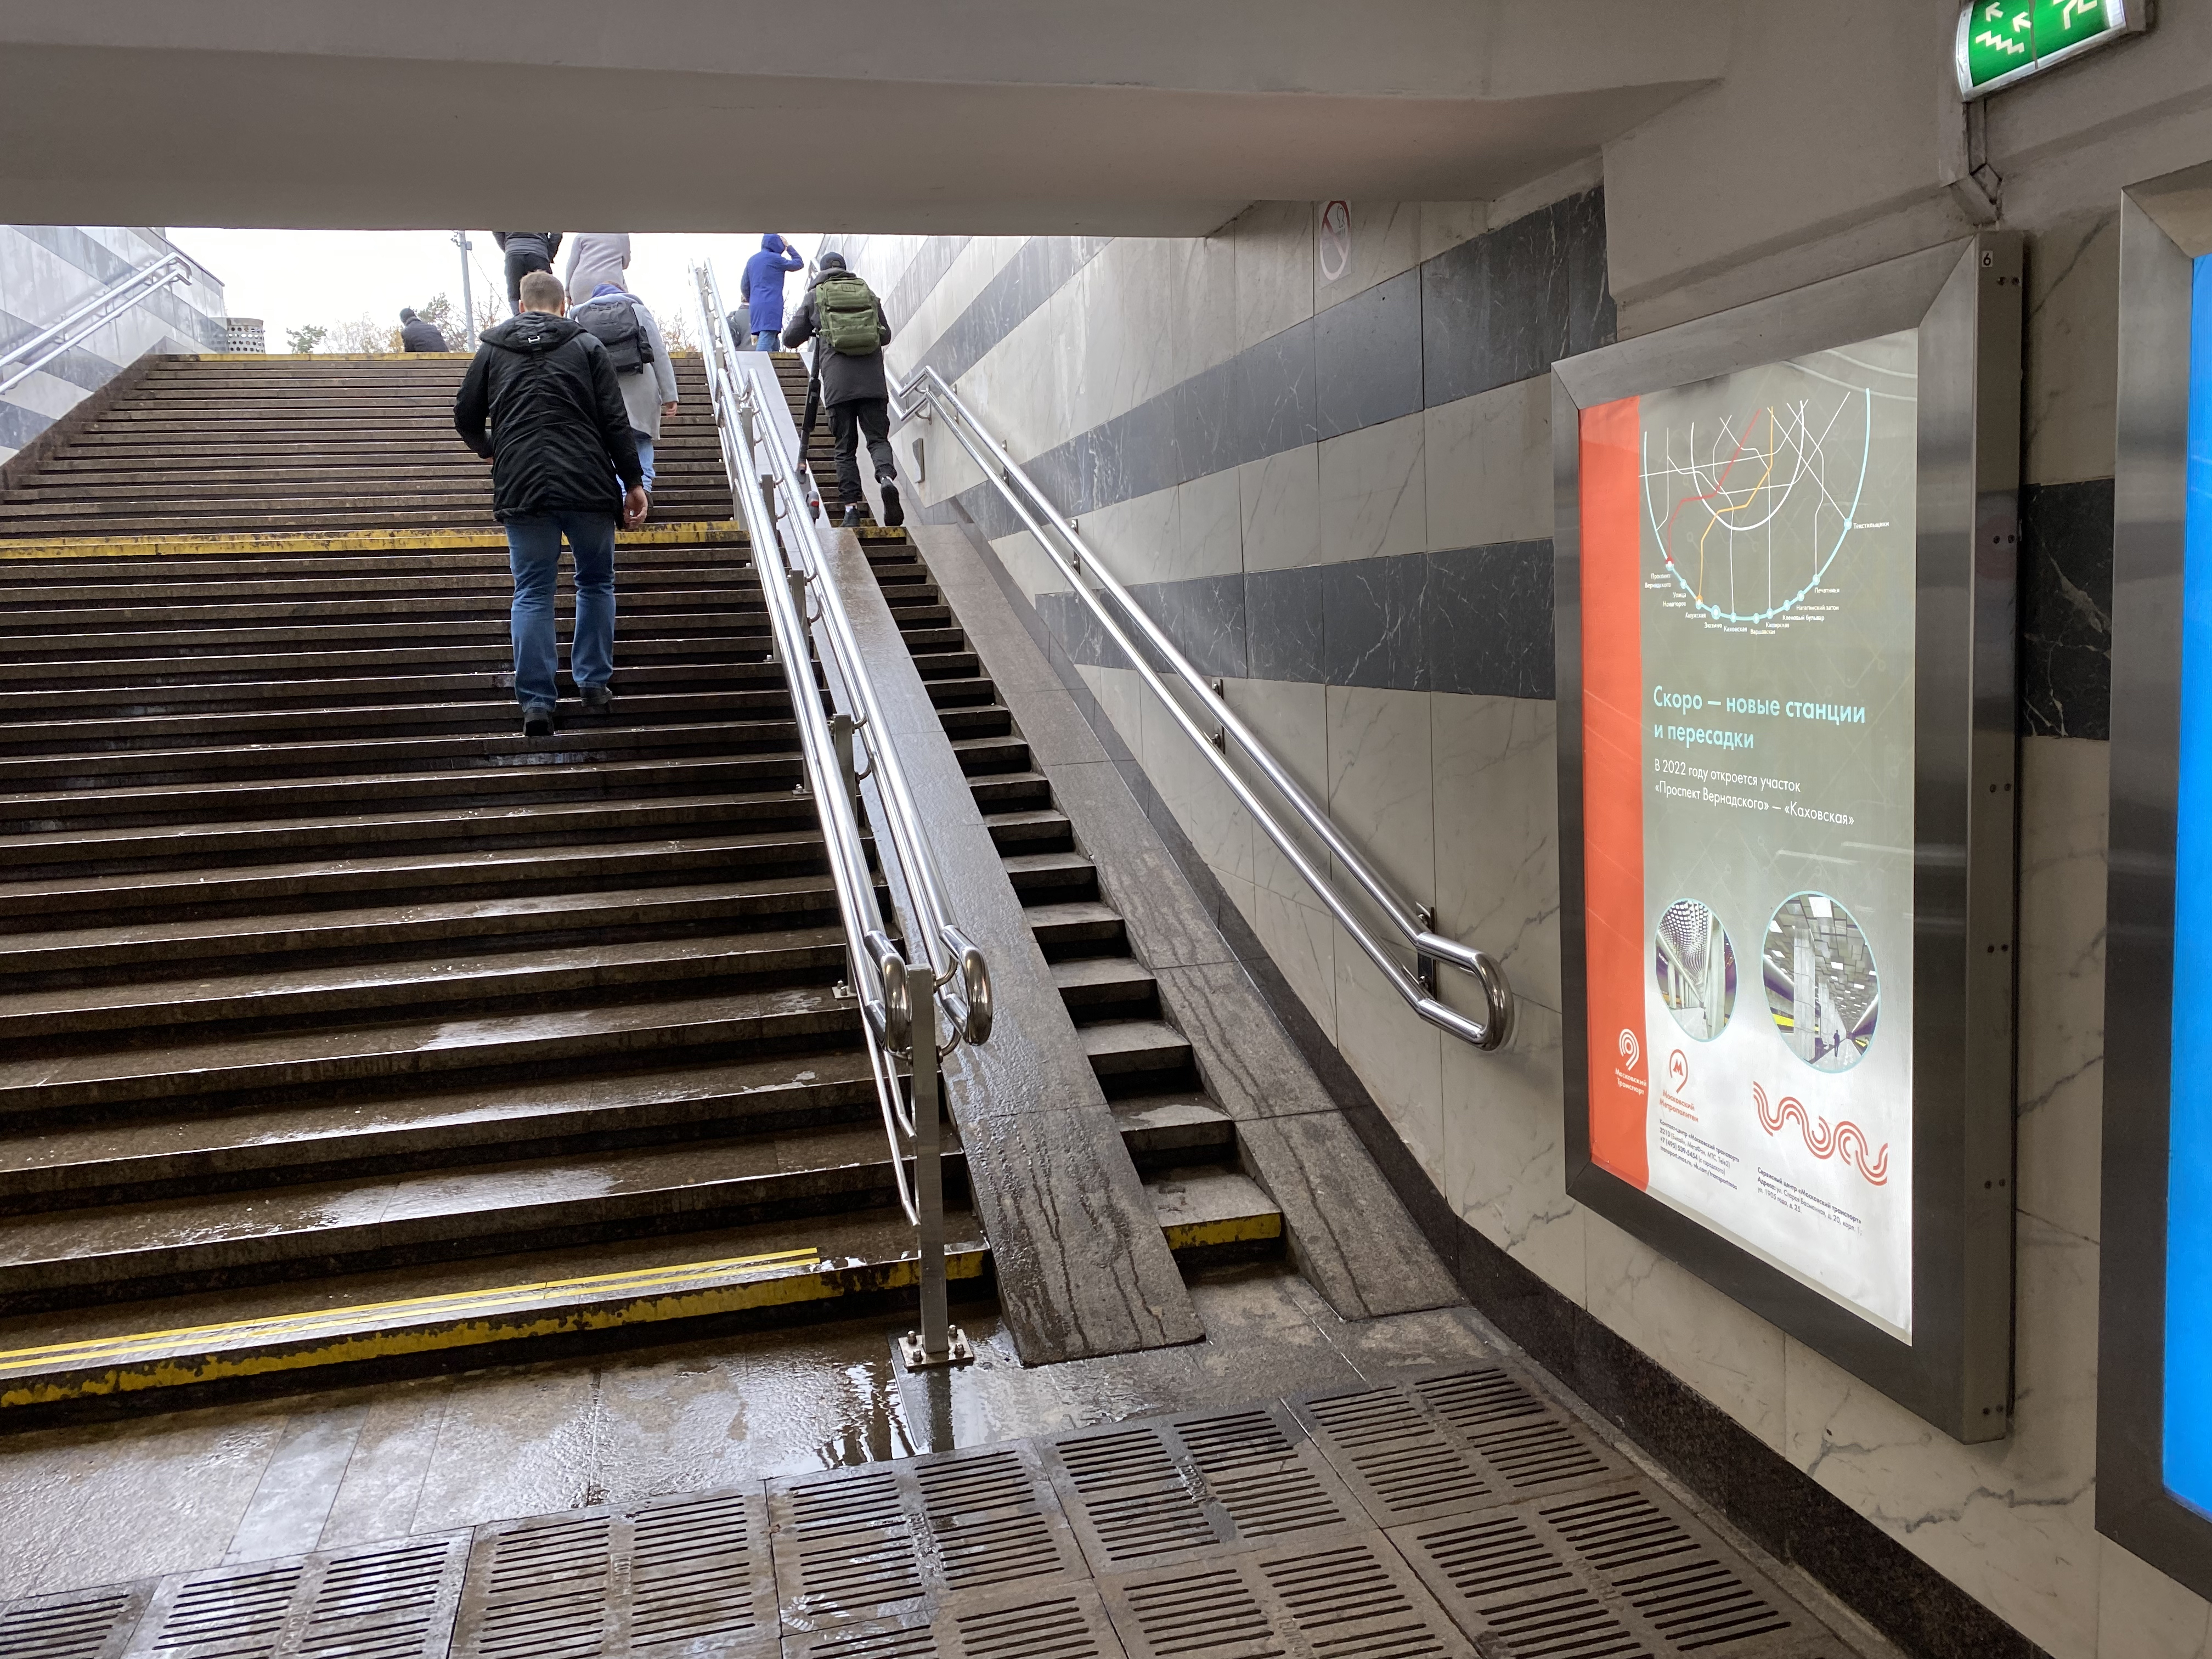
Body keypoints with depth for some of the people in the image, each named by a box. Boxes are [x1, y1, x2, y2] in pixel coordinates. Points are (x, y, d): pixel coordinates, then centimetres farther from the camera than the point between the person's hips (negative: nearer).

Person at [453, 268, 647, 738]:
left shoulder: (491, 351, 12)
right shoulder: (587, 346, 6)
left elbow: (465, 418, 18)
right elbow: (615, 420, -1)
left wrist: (489, 450, 38)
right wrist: (633, 481, 4)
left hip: (522, 489, 1)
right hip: (588, 487, -1)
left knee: (532, 594, 6)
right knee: (596, 584, 16)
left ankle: (536, 702, 0)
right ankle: (595, 685, 17)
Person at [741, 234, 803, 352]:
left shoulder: (752, 260, 18)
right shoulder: (775, 258, -3)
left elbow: (744, 286, 21)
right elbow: (798, 263, 8)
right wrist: (789, 247, 18)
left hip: (756, 306, 7)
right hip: (771, 305, -7)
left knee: (773, 346, 9)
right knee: (766, 342, -17)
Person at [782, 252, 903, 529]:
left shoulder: (815, 296, 12)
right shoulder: (868, 292, 17)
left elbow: (790, 339, 15)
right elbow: (886, 335, 22)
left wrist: (813, 332, 35)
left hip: (838, 383, -1)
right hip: (872, 380, 1)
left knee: (845, 448, 3)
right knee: (878, 437, 3)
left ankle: (850, 508, -4)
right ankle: (887, 477, -27)